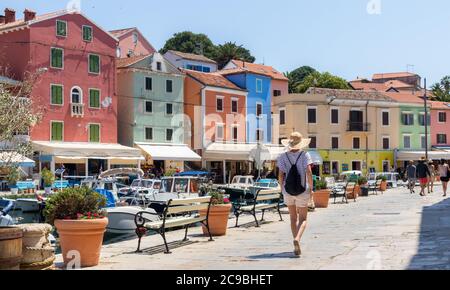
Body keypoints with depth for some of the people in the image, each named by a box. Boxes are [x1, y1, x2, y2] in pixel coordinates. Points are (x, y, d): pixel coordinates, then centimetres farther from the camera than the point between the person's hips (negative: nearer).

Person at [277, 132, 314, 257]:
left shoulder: (283, 157, -1)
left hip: (288, 191, 2)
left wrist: (282, 188, 9)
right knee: (303, 219, 7)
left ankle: (297, 246, 21)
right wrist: (311, 188, -7)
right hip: (302, 191, -2)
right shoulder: (305, 155, -7)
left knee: (293, 218, 17)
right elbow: (309, 172, -16)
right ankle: (297, 239, -21)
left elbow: (280, 175, -5)